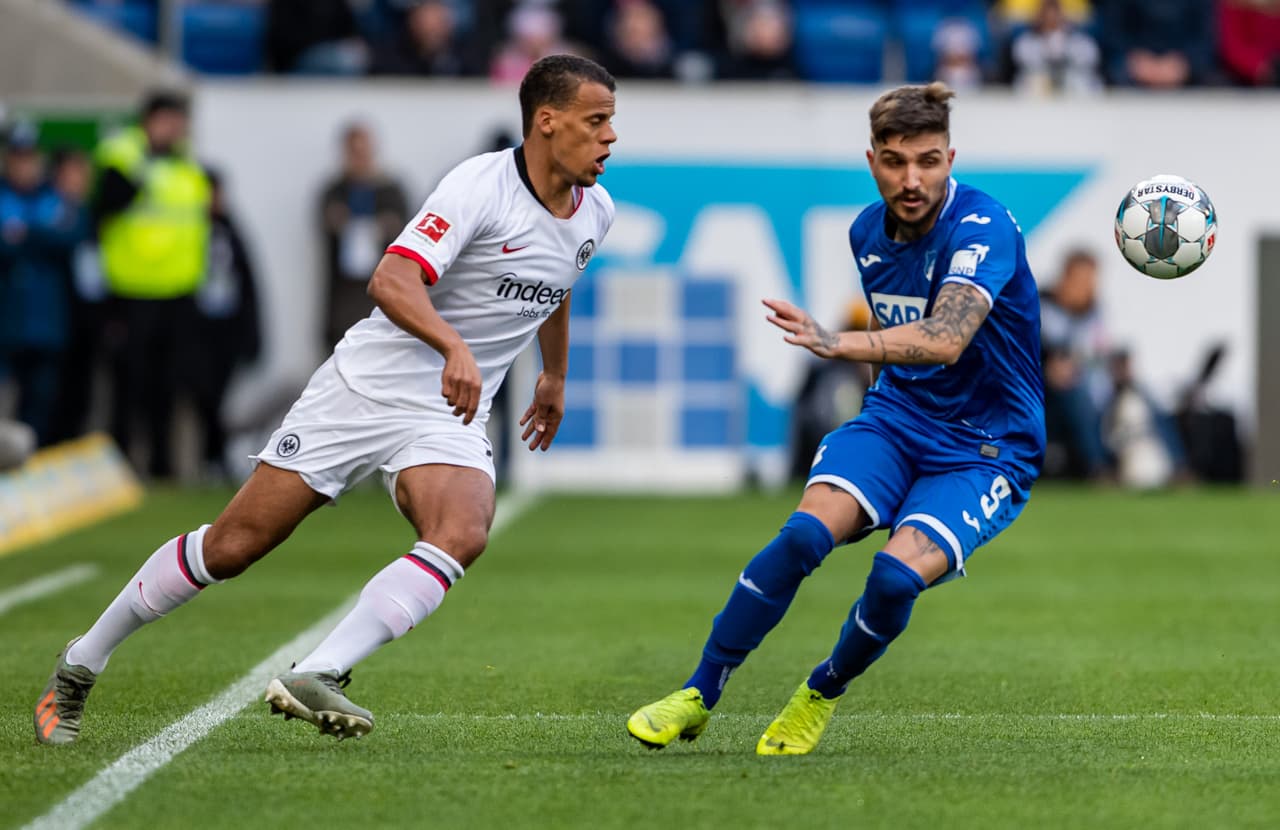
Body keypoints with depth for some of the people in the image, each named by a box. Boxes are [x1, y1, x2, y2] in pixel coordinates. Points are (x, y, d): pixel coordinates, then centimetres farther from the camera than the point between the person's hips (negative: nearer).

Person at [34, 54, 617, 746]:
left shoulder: (595, 213, 6)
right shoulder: (481, 184, -17)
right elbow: (390, 279, -30)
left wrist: (555, 376, 41)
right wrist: (453, 346, -45)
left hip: (449, 418, 5)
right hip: (362, 392, -5)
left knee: (461, 536, -28)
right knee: (233, 544, -3)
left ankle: (314, 677, -32)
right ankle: (81, 665, 16)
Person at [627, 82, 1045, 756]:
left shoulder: (983, 227, -20)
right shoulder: (868, 232, 4)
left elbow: (946, 340, -39)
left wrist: (841, 344, -50)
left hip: (985, 450, -5)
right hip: (894, 421, 5)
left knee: (898, 573, -30)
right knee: (806, 532, -24)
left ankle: (822, 694, 1)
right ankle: (698, 694, -12)